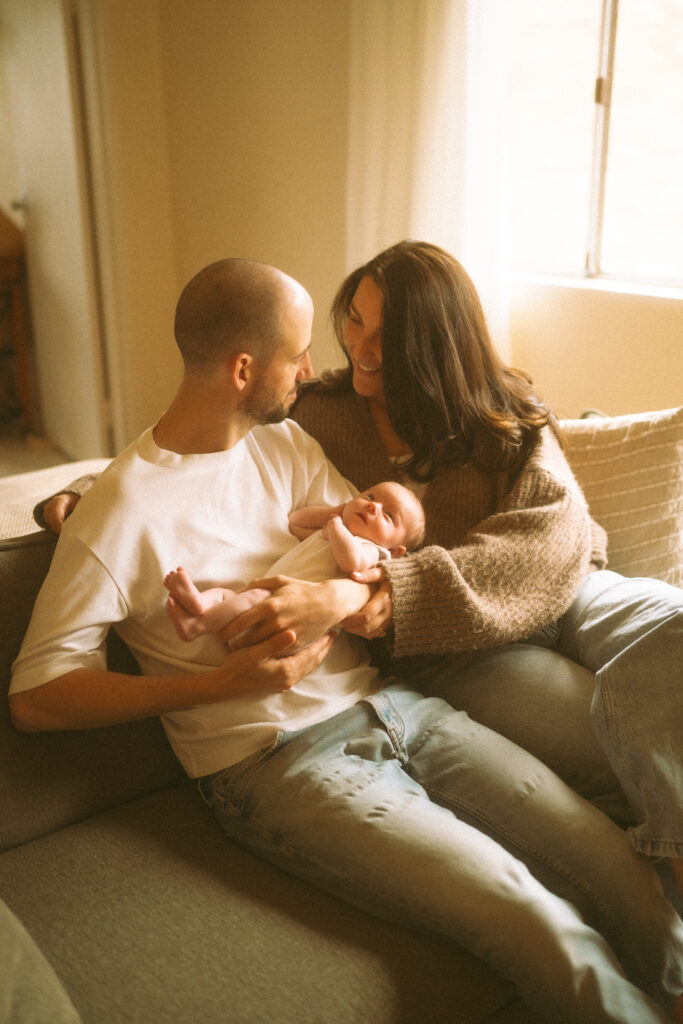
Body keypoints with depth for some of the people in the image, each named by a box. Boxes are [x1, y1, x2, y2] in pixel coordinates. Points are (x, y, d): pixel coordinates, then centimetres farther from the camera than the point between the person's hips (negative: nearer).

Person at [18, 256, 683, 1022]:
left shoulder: (286, 444, 9)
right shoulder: (122, 511, -11)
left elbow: (397, 572, 8)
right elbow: (33, 698, -10)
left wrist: (341, 597, -17)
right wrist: (226, 681, -18)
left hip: (387, 702, 6)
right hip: (275, 759, -5)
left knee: (620, 870, -7)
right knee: (542, 930, -19)